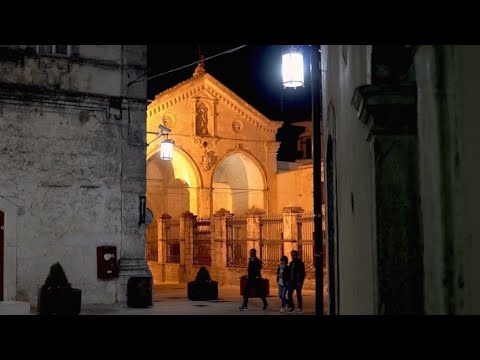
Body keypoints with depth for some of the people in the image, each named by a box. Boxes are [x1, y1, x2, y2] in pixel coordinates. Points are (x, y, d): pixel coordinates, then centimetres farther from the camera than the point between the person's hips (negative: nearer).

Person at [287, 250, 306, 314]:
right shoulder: (291, 263, 14)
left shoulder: (300, 263, -7)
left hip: (297, 282, -6)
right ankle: (291, 306, 10)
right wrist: (288, 281, 11)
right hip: (291, 281, 6)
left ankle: (300, 308, 10)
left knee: (298, 295, 1)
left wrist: (300, 282, -18)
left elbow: (303, 273, -11)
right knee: (289, 294, -1)